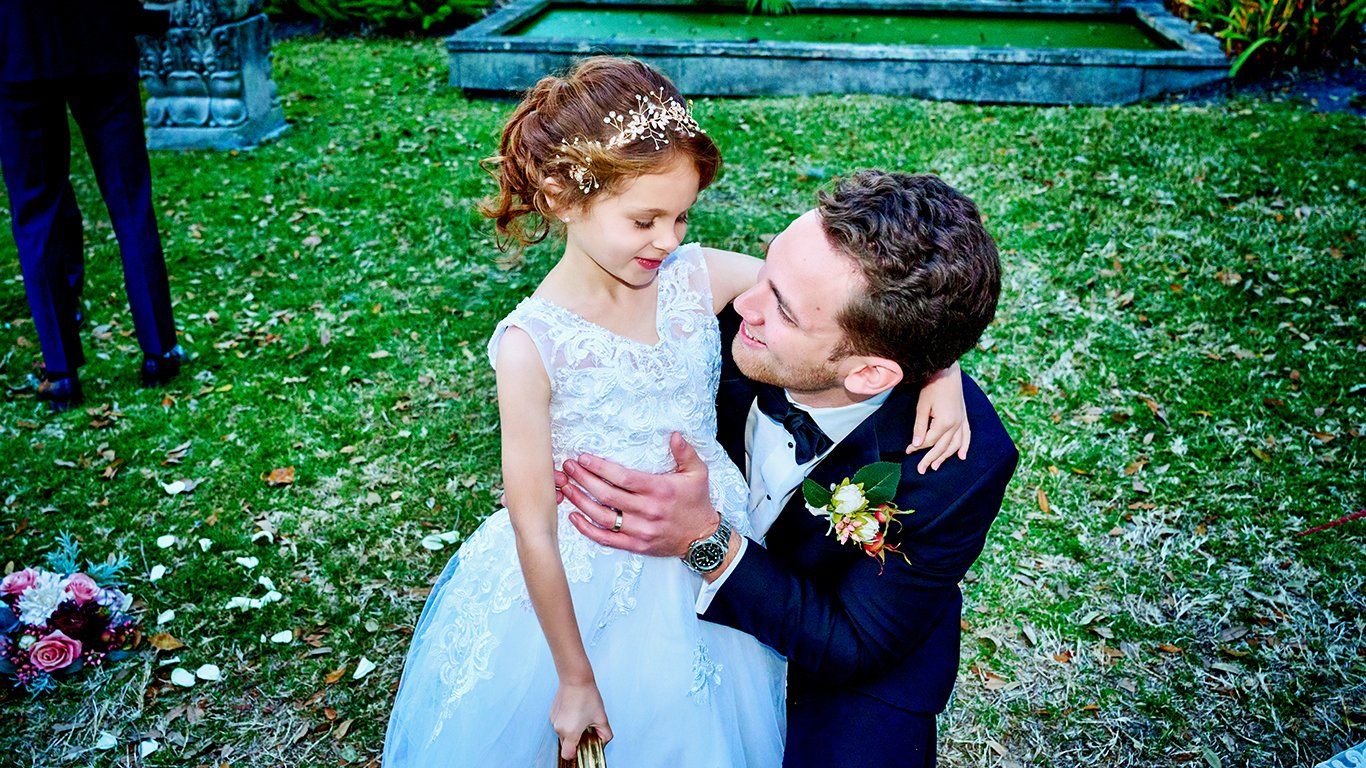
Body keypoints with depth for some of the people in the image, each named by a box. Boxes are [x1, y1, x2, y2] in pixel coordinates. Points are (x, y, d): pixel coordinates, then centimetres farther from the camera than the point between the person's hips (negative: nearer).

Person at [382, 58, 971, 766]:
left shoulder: (698, 277, -13)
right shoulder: (532, 345, -23)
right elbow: (534, 530, -17)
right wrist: (575, 678, -10)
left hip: (713, 565, 4)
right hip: (584, 597, -3)